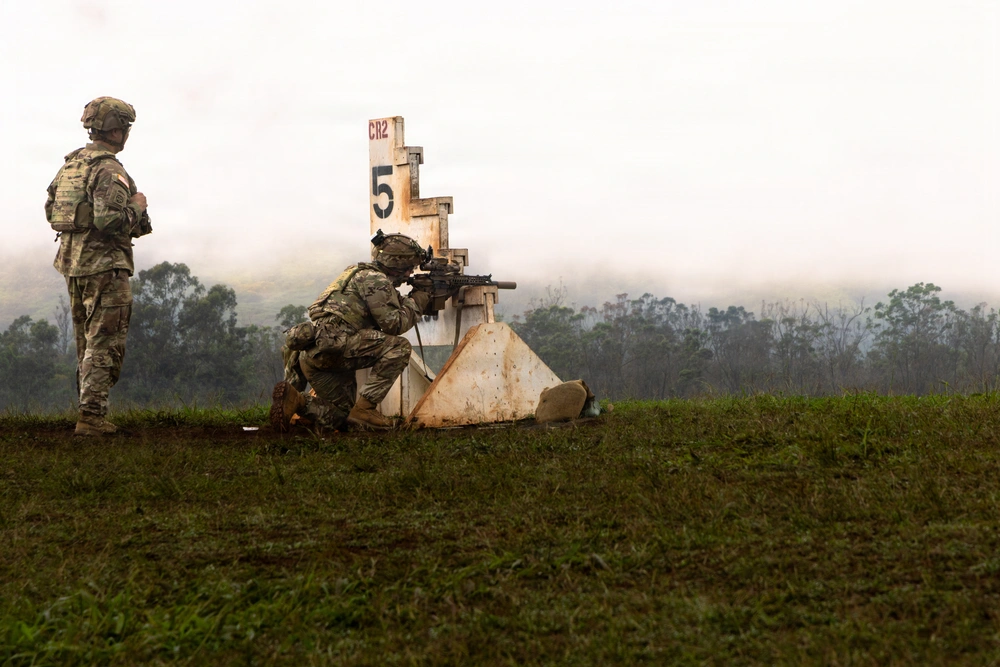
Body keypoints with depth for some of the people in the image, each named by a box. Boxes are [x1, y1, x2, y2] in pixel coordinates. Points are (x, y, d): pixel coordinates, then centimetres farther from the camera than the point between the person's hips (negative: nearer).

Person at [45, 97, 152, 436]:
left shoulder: (70, 163, 11)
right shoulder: (108, 169, -16)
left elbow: (51, 210, 17)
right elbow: (109, 220, -26)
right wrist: (136, 207, -9)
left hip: (72, 261, 9)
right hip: (104, 263, -9)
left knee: (86, 341, 17)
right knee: (105, 343, -6)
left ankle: (90, 409, 22)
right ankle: (91, 415, -11)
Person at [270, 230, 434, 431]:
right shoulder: (375, 279, -5)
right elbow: (393, 324, -9)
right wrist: (418, 301, 5)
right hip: (329, 342, -10)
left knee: (340, 416, 19)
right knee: (399, 347, -14)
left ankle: (294, 400, -2)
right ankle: (365, 408, -15)